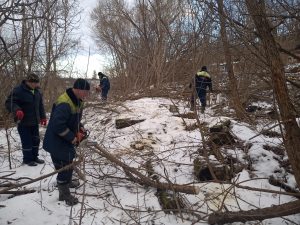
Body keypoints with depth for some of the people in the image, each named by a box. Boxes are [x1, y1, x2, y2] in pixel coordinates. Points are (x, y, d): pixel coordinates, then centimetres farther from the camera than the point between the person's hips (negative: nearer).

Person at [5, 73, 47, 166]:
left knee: (36, 140, 14)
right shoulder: (18, 90, -15)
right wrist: (17, 110, -36)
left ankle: (34, 157, 29)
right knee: (27, 141, -1)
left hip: (35, 121, 7)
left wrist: (43, 117, 16)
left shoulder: (37, 91, 7)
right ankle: (27, 159, 15)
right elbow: (9, 102, -17)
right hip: (24, 122, -7)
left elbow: (40, 105, 18)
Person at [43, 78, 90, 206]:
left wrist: (80, 129, 0)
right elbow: (58, 125, -34)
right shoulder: (64, 104, -31)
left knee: (69, 163, 26)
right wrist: (73, 138, -24)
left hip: (67, 140, 10)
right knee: (65, 166, -1)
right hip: (57, 142, -10)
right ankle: (64, 194, 15)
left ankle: (67, 182, 49)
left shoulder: (77, 101, 1)